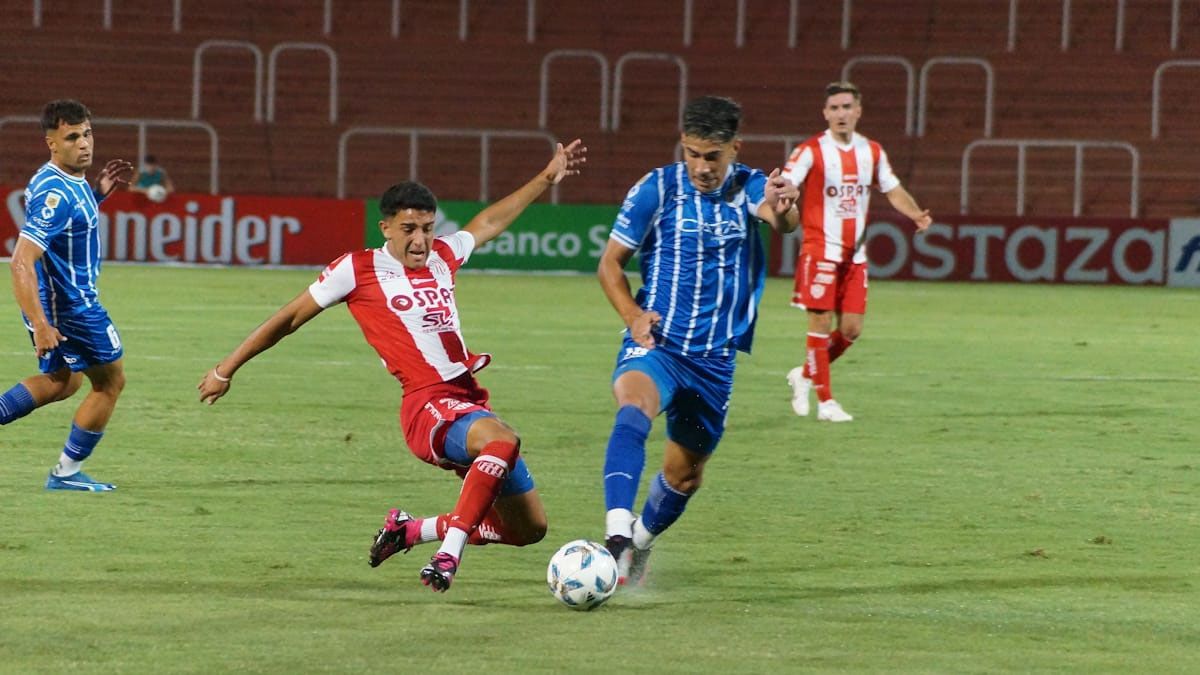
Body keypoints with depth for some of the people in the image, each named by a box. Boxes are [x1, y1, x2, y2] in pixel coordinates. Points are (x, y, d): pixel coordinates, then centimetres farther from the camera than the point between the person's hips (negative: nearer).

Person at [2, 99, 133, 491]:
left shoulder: (70, 181, 3)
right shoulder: (55, 194, -27)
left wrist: (98, 193, 9)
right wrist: (40, 326, -36)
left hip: (58, 300, 10)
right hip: (71, 307, -10)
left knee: (61, 381, 27)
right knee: (110, 382, 8)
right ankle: (67, 473, 17)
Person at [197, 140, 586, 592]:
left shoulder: (442, 257, 15)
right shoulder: (358, 269, -1)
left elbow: (490, 222, 35)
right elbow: (291, 318, 8)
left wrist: (548, 178, 39)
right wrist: (226, 370, 14)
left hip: (471, 403, 7)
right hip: (428, 407, -7)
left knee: (529, 528, 10)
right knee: (503, 440, -40)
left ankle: (410, 532, 25)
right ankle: (448, 557, -41)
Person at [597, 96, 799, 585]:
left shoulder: (749, 188, -4)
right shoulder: (655, 190, -5)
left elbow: (782, 220, -28)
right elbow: (610, 263, 3)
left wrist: (782, 209, -53)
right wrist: (632, 314, -15)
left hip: (715, 357, 3)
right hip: (656, 342, -3)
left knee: (686, 471, 14)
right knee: (634, 408, -35)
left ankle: (641, 541, 44)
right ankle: (617, 534, -47)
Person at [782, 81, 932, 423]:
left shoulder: (872, 152, 8)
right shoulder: (811, 151, -8)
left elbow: (893, 190, 15)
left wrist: (917, 214, -2)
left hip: (855, 254, 5)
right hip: (820, 250, -5)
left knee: (851, 329, 3)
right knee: (821, 323, -7)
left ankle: (805, 375, 25)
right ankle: (826, 402, 0)